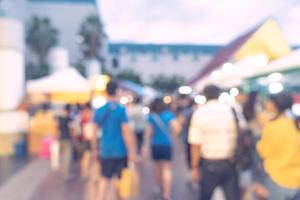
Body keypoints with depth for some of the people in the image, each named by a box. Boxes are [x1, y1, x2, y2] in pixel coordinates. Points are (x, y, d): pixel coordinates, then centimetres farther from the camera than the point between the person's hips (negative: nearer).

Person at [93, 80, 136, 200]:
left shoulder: (99, 111, 2)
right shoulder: (121, 109, -10)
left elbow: (94, 132, 5)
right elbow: (126, 132, -12)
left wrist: (94, 149, 17)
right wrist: (132, 152, -8)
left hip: (105, 151, 3)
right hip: (120, 150, -3)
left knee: (105, 179, 11)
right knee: (118, 179, 13)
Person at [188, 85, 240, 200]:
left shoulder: (199, 113, -6)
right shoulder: (231, 110, 0)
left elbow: (195, 144, -9)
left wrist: (195, 167, 0)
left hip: (210, 164, -1)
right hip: (230, 163, 2)